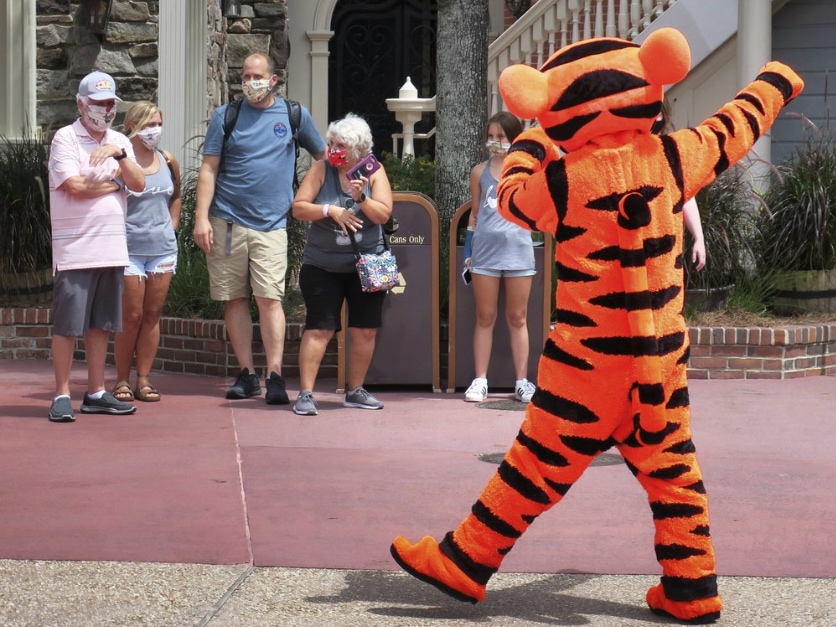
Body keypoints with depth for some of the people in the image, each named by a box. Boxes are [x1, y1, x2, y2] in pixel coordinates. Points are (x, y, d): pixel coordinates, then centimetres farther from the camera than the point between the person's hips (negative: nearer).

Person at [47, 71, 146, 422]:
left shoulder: (119, 142, 14)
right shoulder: (65, 139, -3)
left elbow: (138, 184, 2)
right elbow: (75, 186, -16)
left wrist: (120, 155, -14)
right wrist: (114, 183, -1)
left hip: (112, 246, 6)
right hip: (74, 247, -6)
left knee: (100, 323, 10)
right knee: (67, 324, -3)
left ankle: (96, 393, 17)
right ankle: (62, 396, 2)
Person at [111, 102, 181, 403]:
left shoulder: (168, 161, 8)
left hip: (163, 250, 5)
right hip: (129, 250, -5)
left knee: (152, 315, 6)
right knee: (131, 316, -2)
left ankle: (143, 379, 12)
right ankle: (122, 380, 9)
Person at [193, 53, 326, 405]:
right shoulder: (225, 117, 6)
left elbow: (322, 155, 20)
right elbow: (208, 170, 2)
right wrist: (201, 217, -7)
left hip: (271, 224, -1)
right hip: (227, 221, 1)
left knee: (269, 298, -10)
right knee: (235, 299, 4)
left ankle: (274, 376, -9)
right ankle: (246, 374, 11)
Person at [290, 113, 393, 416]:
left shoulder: (374, 172, 1)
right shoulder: (321, 170, -2)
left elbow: (383, 214, -7)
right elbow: (298, 208, -7)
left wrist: (361, 198, -22)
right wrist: (330, 211, -20)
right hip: (322, 266, -2)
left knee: (365, 330, 7)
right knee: (319, 329, -8)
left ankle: (355, 390, 20)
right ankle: (305, 393, -7)